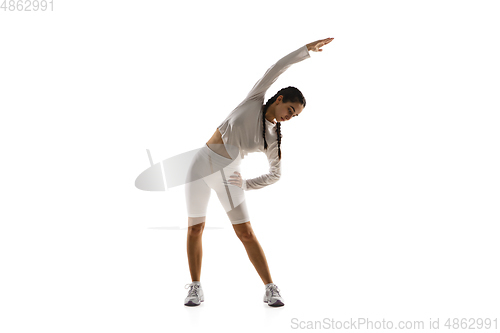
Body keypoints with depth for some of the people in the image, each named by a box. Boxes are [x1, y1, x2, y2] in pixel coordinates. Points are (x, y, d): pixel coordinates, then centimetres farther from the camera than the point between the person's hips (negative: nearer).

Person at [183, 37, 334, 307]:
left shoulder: (273, 139, 2)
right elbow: (276, 69, -7)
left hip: (227, 174, 0)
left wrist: (246, 185, 0)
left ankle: (271, 290, 1)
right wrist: (307, 49, -6)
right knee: (195, 228, 3)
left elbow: (275, 174, 12)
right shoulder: (254, 101, -1)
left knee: (245, 232, -7)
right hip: (202, 164, 0)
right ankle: (195, 288, 17)